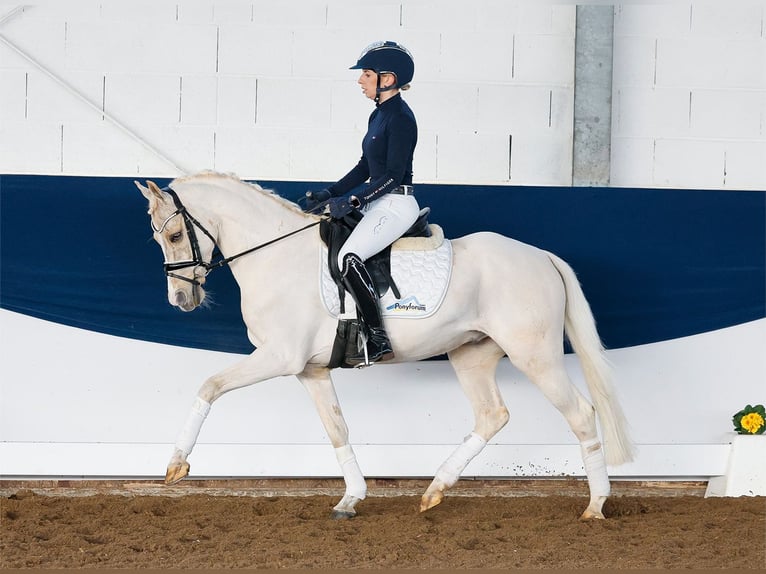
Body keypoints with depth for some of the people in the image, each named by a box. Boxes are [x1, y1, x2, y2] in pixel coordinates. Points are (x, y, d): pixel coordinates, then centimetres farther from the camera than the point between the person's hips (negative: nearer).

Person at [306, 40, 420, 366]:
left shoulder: (401, 118, -15)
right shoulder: (379, 115, 14)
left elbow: (393, 175, -19)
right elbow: (366, 168, 19)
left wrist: (352, 201, -22)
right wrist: (330, 194, 10)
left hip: (396, 204, -11)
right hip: (378, 203, 11)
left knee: (349, 256, -26)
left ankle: (378, 342, -24)